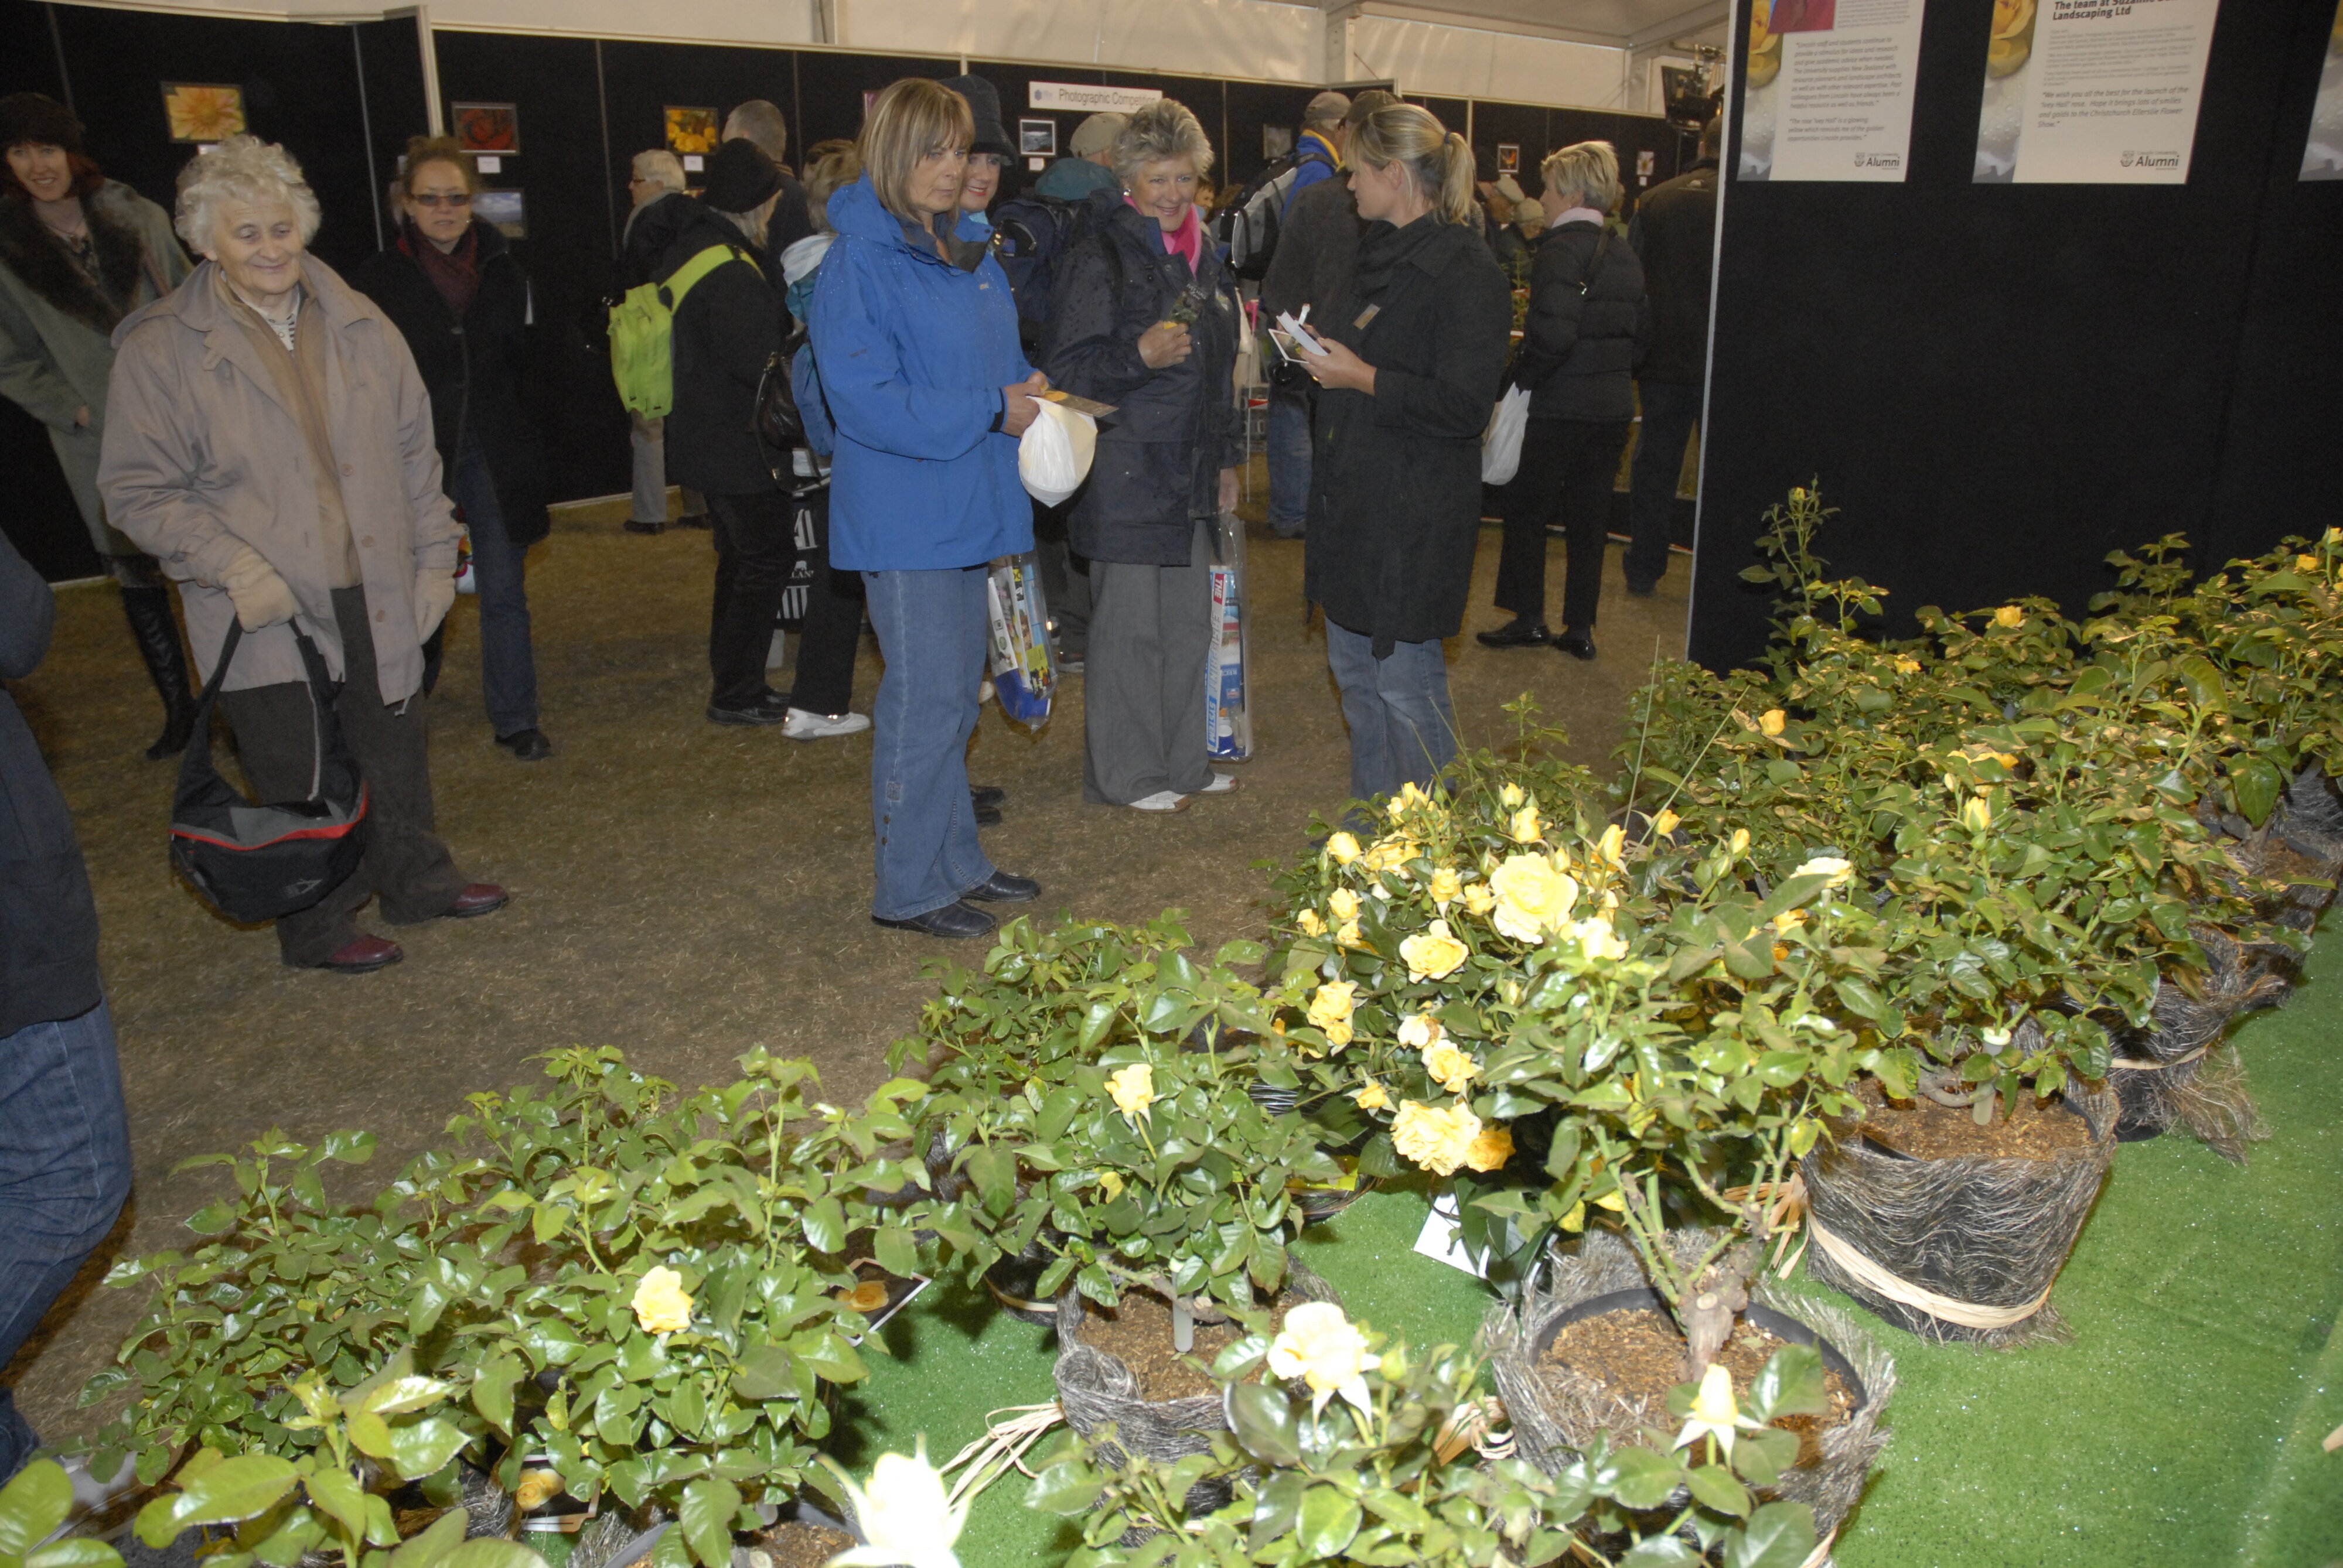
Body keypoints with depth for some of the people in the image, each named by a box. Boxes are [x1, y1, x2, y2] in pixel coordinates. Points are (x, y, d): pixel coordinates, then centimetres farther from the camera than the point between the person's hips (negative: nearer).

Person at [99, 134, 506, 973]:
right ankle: (320, 929, 25)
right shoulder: (159, 350, -7)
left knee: (397, 751, 18)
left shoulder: (360, 325, 5)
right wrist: (230, 565, -18)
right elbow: (139, 489, -6)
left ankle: (417, 880, 39)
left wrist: (435, 556, 6)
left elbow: (415, 452, 11)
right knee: (301, 779, 6)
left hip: (378, 599, 4)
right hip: (270, 614, -4)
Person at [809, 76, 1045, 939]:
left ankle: (955, 860, 28)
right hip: (903, 519, -8)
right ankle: (908, 889, 9)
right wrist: (992, 410, -19)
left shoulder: (968, 251, 13)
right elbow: (868, 400, -20)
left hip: (965, 510, 9)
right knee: (925, 700, -4)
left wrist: (1028, 386, 1)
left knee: (955, 696, 15)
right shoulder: (859, 262, -13)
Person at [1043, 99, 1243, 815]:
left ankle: (1182, 761, 26)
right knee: (1130, 628, -2)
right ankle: (1126, 774, 10)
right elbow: (1067, 367, -14)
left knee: (1189, 622, 13)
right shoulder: (1102, 259, -9)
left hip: (1191, 473, 8)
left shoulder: (1201, 259, 16)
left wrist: (1227, 458, 21)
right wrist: (1139, 357, -29)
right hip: (1127, 473, -8)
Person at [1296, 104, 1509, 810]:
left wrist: (1360, 377, -18)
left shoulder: (1465, 271, -15)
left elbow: (1463, 407, -21)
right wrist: (1319, 350, 8)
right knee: (1353, 666, 16)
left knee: (1405, 681, -2)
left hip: (1413, 513, -9)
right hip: (1352, 499, 9)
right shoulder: (1381, 254, 14)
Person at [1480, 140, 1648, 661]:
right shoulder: (1624, 253, 11)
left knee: (1526, 507, 7)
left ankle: (1528, 618, 10)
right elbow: (1641, 330, 16)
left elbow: (1554, 333, -25)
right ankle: (1580, 627, 16)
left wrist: (1520, 378, -13)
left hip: (1562, 405, -7)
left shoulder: (1561, 248, -14)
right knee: (1590, 515, 11)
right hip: (1614, 406, 7)